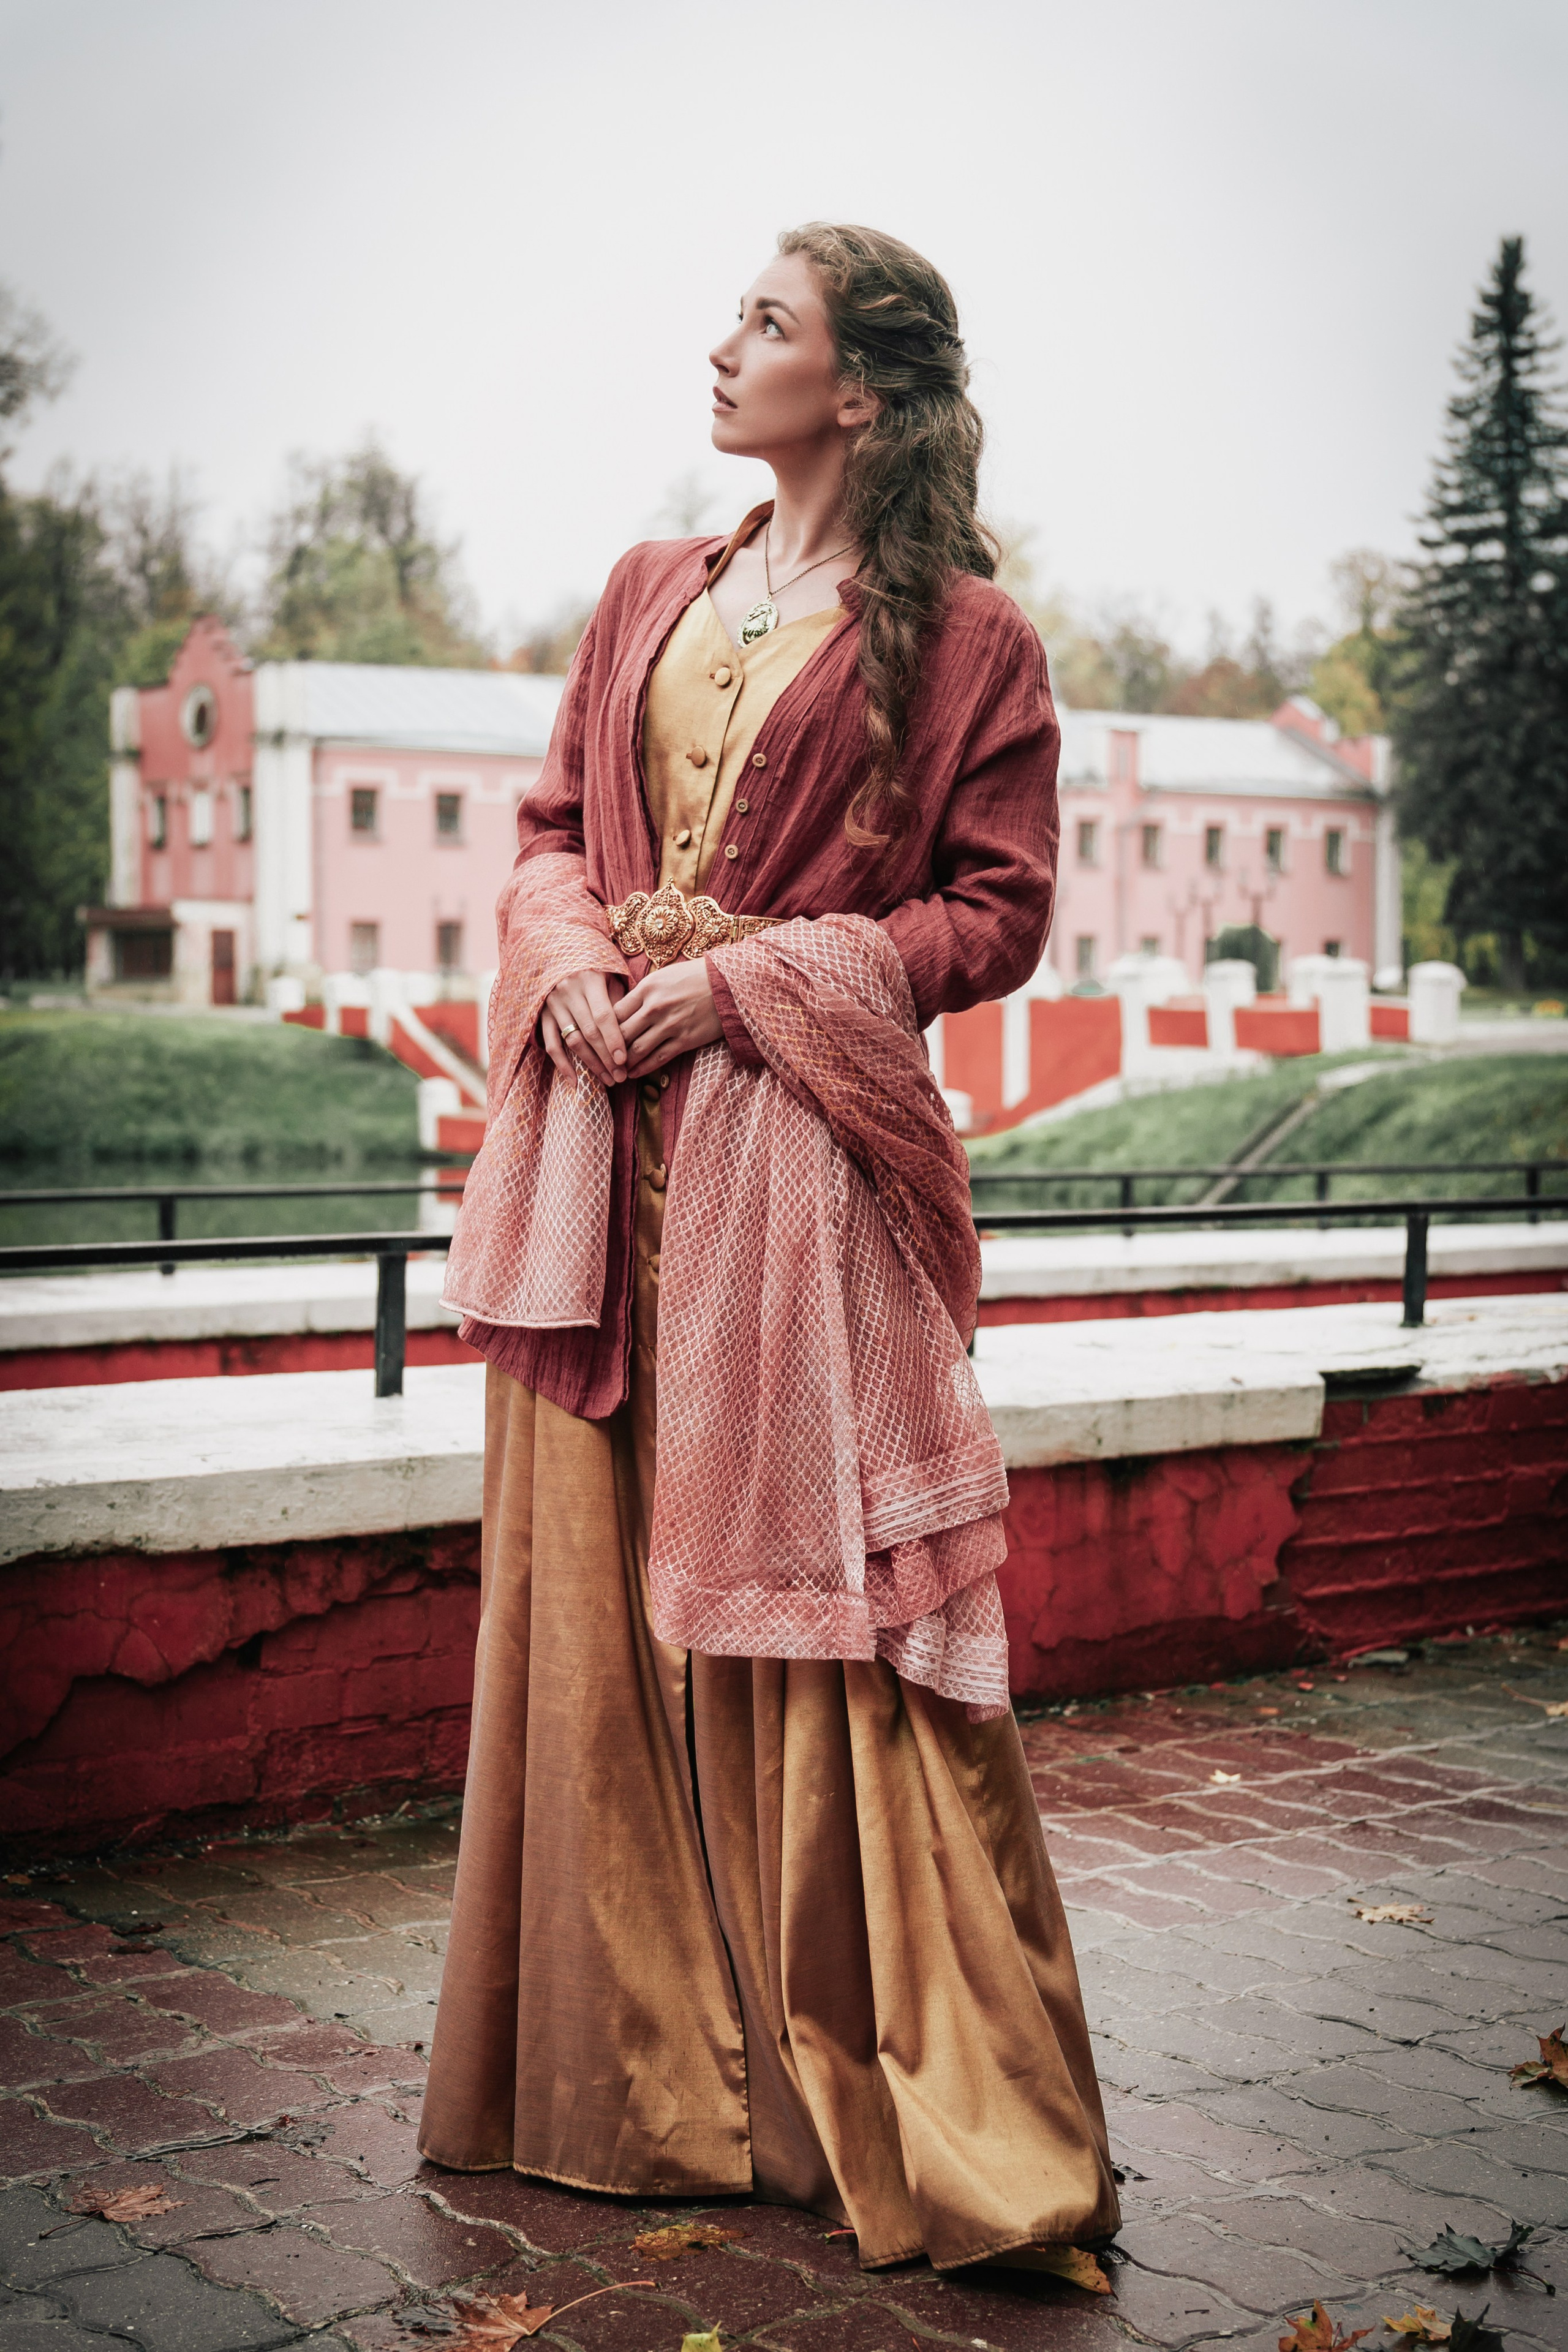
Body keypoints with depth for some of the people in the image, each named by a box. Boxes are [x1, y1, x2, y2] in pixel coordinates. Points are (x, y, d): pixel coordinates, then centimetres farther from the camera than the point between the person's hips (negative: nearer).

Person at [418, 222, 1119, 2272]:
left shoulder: (963, 634, 1)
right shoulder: (650, 595, 17)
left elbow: (998, 911, -3)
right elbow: (552, 823, 19)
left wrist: (752, 976, -12)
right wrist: (567, 951, -3)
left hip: (800, 1142, -5)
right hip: (608, 1124, 6)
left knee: (809, 1591, -5)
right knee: (591, 1582, 7)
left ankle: (868, 2100, 8)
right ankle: (632, 2062, 22)